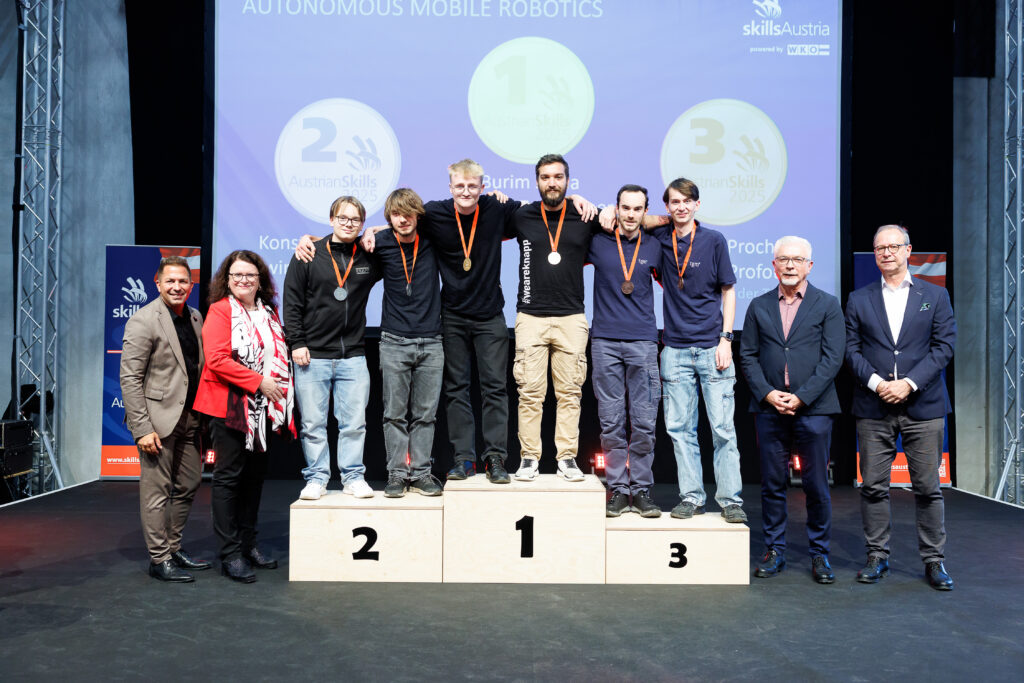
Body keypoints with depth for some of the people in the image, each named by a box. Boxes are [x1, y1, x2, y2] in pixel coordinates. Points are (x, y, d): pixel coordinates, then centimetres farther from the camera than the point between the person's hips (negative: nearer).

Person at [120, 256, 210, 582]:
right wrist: (142, 429, -18)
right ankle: (159, 559, 12)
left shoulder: (196, 319, 11)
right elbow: (129, 379, -13)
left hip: (189, 418, 7)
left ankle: (174, 547, 29)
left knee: (188, 486, 14)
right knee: (157, 491, 1)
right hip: (159, 418, -7)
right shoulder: (143, 320, -10)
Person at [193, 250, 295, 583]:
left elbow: (281, 355, 23)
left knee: (255, 475, 12)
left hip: (264, 408, 6)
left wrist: (280, 387, 7)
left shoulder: (269, 313, 15)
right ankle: (230, 554, 5)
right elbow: (216, 359, -16)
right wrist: (258, 382, -18)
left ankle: (248, 544, 24)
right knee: (229, 476, -2)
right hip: (230, 406, -6)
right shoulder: (220, 311, -4)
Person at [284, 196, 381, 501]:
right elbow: (292, 302, 2)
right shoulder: (309, 256, 2)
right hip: (312, 356, -1)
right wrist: (297, 343, -5)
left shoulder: (370, 258, 5)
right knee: (312, 424, 4)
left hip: (353, 357, 1)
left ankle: (353, 477, 16)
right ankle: (316, 478, 17)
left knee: (354, 422, 4)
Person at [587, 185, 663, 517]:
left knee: (644, 421, 0)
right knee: (611, 422, 2)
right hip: (605, 341, 0)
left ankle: (642, 490, 10)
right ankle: (618, 489, 11)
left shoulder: (653, 247, 8)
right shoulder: (598, 243, 5)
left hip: (643, 342, 0)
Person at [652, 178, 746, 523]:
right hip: (675, 349, 2)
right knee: (679, 427, 4)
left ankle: (730, 499, 7)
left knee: (723, 427, -1)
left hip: (712, 348, -2)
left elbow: (728, 292, 4)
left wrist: (726, 339, -3)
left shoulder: (714, 240, 1)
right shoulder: (659, 239, 5)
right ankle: (691, 497, 14)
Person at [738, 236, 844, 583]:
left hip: (813, 409, -2)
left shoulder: (828, 305, 4)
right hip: (769, 410, 2)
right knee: (772, 485, 7)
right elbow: (747, 356, 7)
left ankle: (819, 554, 19)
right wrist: (767, 393, -8)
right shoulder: (759, 306, 10)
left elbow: (833, 358, -4)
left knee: (816, 486, 4)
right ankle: (774, 551, 19)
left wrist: (801, 397, -12)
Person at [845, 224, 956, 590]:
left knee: (927, 487, 4)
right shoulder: (858, 299, 10)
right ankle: (877, 556, 16)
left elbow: (944, 346, 0)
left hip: (923, 407, -1)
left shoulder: (935, 296, 8)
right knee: (873, 486, 4)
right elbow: (851, 350, 4)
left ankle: (934, 560, 16)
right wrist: (876, 383, -11)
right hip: (873, 409, 1)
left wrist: (909, 383, -11)